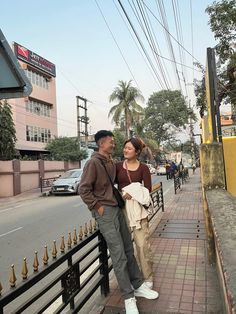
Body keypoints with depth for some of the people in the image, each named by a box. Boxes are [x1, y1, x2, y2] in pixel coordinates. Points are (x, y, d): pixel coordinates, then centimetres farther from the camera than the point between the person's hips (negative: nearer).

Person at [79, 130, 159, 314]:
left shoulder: (112, 163, 11)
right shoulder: (93, 163, -13)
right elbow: (84, 190, -16)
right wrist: (98, 206, -14)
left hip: (117, 208, 8)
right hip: (105, 212, -8)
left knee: (129, 250, 15)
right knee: (118, 255, -3)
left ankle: (138, 286, 30)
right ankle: (129, 297, 11)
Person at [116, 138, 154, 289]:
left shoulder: (143, 167, 0)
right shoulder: (118, 166, 5)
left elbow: (148, 189, -4)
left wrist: (133, 193, -15)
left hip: (137, 207, -2)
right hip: (121, 207, 2)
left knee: (143, 243, 1)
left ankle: (147, 277, 18)